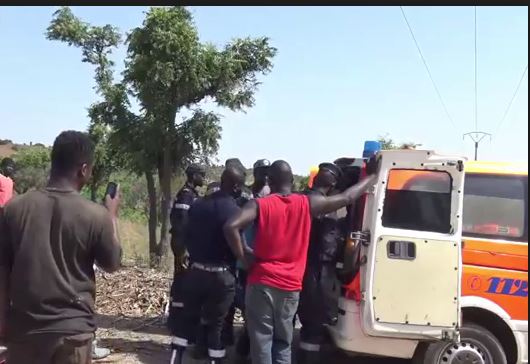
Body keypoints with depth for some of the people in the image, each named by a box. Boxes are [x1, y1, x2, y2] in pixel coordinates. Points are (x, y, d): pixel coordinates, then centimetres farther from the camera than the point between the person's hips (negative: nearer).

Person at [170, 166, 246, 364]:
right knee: (216, 324, 6)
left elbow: (187, 237, 9)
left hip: (196, 271, 5)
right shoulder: (235, 211, -15)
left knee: (187, 317, 17)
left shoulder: (198, 204, 4)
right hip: (221, 275, -5)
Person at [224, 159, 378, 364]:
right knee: (283, 344, 15)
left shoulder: (260, 205, -6)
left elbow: (231, 227, -21)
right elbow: (347, 198, 11)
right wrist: (373, 178, 24)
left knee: (261, 342, 5)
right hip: (290, 287, 2)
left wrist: (244, 257, -8)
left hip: (262, 283, -2)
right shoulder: (307, 204, 0)